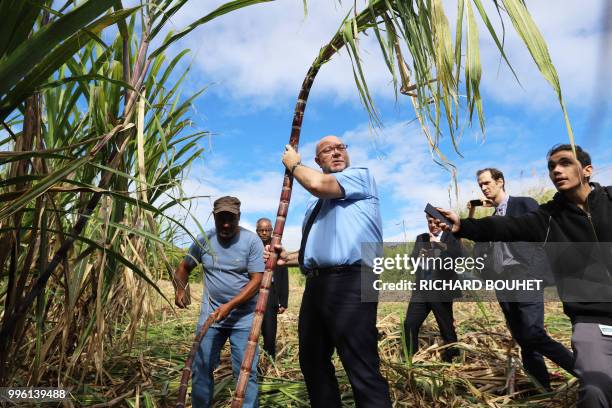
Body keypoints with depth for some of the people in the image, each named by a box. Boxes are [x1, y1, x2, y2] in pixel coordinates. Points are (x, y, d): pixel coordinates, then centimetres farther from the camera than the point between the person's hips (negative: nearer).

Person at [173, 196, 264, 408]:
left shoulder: (252, 241, -11)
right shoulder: (204, 240, -1)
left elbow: (257, 280, -15)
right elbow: (184, 267, 13)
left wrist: (230, 306, -22)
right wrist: (180, 289, -5)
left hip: (243, 318, -3)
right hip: (210, 315, 4)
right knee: (201, 369, 14)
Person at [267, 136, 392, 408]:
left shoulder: (361, 175, 3)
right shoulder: (317, 202, 26)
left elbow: (318, 184, -16)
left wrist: (293, 164, 4)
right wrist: (289, 258, 12)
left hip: (349, 283, -9)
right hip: (316, 285, 9)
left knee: (362, 370, -7)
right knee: (311, 361, 18)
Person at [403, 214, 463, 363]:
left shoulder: (452, 237, 1)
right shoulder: (421, 238, 15)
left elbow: (459, 256, -17)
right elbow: (412, 260, 10)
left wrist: (440, 244, -27)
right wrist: (419, 255, -11)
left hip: (441, 291, -4)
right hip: (421, 291, 4)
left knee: (447, 329, 5)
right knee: (409, 326, 1)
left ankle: (449, 360, 22)